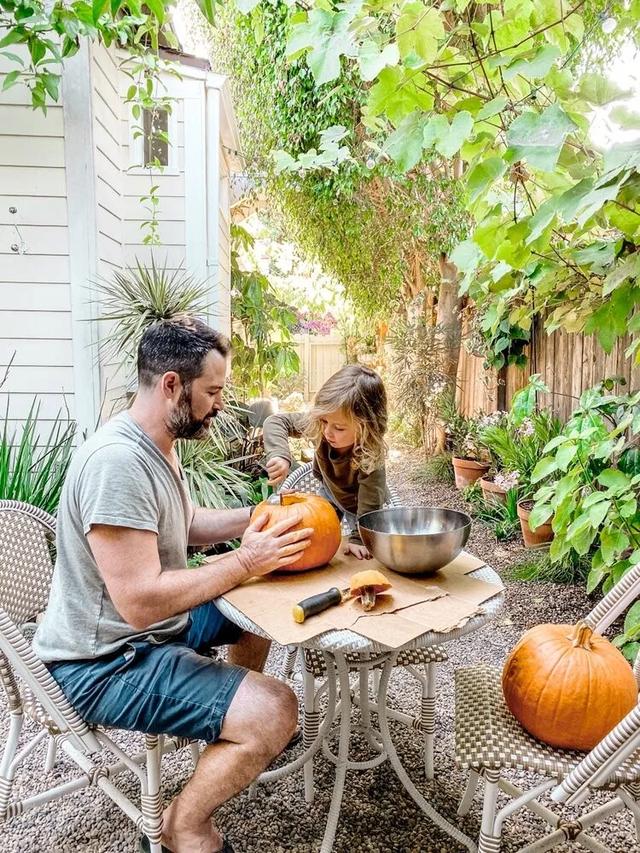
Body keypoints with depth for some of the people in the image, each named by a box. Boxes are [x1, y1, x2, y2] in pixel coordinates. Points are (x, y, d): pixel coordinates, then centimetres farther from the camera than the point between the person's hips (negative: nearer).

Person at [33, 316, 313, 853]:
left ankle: (232, 721, 36)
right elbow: (142, 602, -31)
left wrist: (255, 517, 1)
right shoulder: (117, 461, -29)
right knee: (275, 713, -21)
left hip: (158, 622, 10)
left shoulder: (157, 446, 3)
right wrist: (244, 562, -23)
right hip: (105, 663, -10)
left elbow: (183, 526, 16)